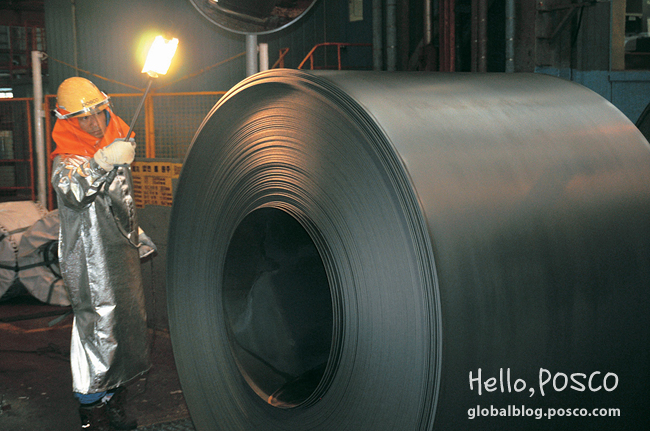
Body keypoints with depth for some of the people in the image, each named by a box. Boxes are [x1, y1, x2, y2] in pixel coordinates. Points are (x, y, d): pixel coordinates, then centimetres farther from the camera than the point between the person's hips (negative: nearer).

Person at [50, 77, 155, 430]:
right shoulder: (66, 160, -12)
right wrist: (102, 163, -49)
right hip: (90, 262, -8)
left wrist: (138, 238, 29)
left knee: (126, 327, 13)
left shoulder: (115, 146, 12)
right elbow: (72, 191, -36)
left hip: (122, 256, 8)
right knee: (98, 330, -5)